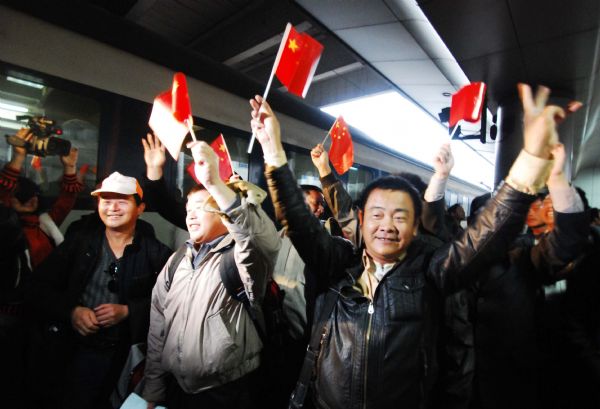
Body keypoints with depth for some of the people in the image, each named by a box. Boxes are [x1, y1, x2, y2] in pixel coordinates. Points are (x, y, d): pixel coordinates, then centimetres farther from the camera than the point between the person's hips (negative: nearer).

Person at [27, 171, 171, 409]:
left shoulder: (156, 253, -8)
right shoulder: (80, 240, 0)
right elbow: (40, 287, 1)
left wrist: (127, 311, -18)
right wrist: (71, 311, -14)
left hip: (113, 355, -2)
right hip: (62, 345, 2)